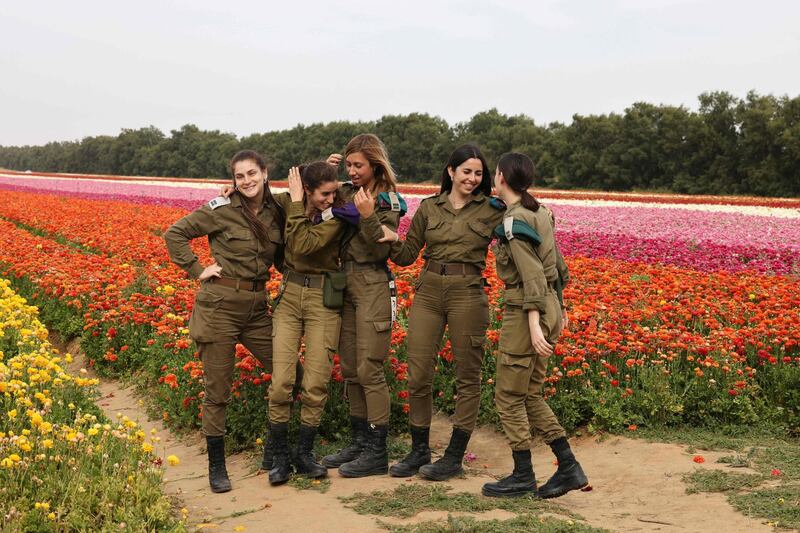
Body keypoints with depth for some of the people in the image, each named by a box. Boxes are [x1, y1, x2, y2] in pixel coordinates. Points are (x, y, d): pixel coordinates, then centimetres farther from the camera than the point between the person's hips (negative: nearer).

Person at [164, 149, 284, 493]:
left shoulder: (276, 213, 6)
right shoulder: (222, 210, -8)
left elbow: (282, 255, 19)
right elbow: (174, 234, -4)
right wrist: (197, 270, -9)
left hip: (257, 307, 5)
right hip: (219, 306, -5)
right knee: (217, 390, 2)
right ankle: (216, 467, 16)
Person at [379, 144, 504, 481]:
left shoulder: (492, 210, 4)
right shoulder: (429, 207, 9)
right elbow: (407, 256, 11)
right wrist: (393, 240, -9)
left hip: (468, 294, -2)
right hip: (428, 292, 2)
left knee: (467, 378, 3)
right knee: (417, 375, 2)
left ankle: (455, 457, 14)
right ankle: (419, 451, 17)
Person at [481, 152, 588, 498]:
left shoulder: (514, 221, -14)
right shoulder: (540, 212, 11)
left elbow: (532, 274, -21)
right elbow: (557, 265, 17)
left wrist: (533, 324, -23)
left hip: (525, 311, -9)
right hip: (550, 308, 9)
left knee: (509, 397, 3)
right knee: (530, 395, 15)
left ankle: (523, 476, 11)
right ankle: (569, 467, 13)